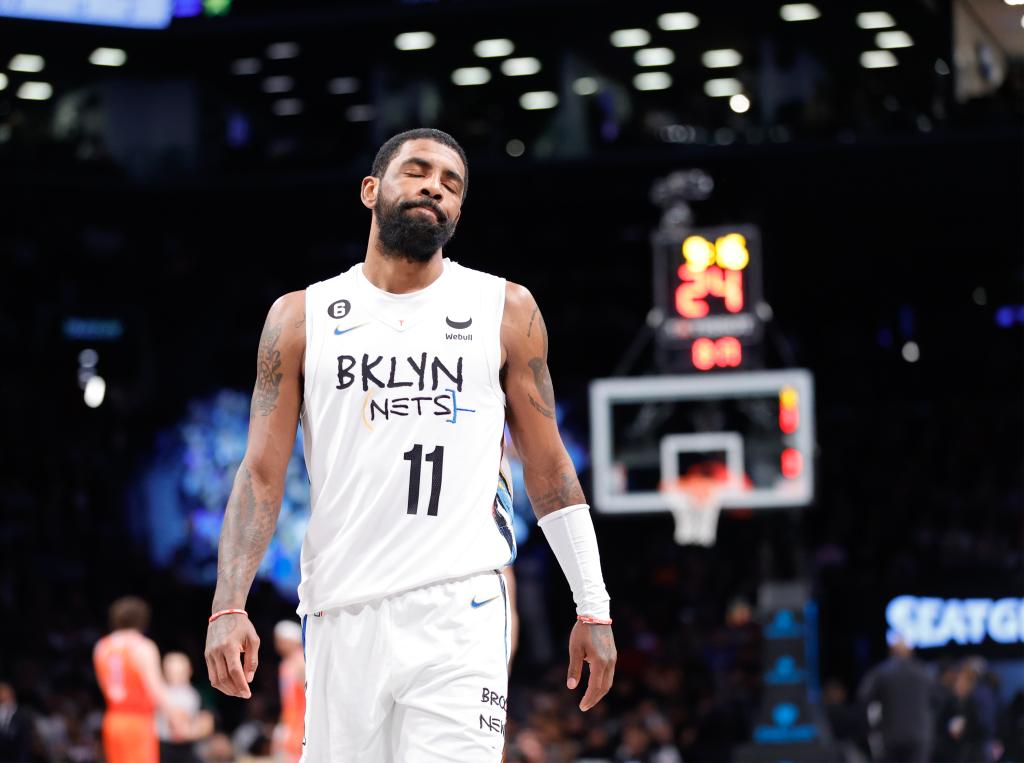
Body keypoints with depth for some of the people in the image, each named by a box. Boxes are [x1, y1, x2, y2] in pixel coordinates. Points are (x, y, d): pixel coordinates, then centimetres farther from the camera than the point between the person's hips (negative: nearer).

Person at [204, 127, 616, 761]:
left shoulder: (506, 310, 9)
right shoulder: (302, 317, 10)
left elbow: (549, 467, 12)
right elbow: (262, 474, 6)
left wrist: (593, 609, 8)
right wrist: (230, 607, -6)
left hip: (458, 613, -1)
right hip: (342, 617, 2)